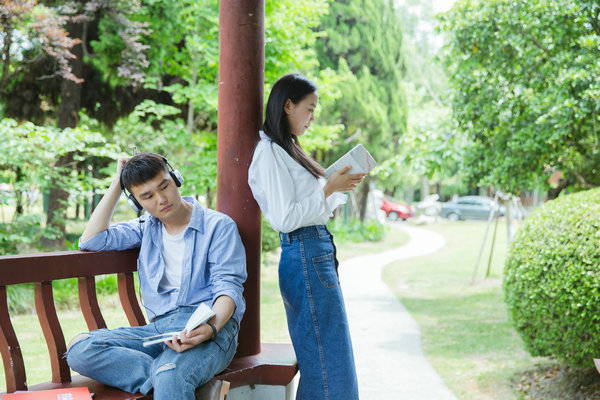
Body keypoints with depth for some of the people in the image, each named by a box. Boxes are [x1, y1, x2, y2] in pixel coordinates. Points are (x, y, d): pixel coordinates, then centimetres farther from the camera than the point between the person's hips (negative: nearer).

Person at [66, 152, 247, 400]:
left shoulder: (218, 226, 6)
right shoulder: (146, 229, 22)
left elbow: (228, 286, -4)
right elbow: (90, 241, 11)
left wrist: (211, 327, -25)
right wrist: (117, 183, 13)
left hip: (209, 324, -6)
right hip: (160, 327, 6)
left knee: (169, 375, -41)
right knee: (79, 348, -22)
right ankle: (175, 378, -31)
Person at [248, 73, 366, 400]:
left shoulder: (286, 149, 18)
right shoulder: (270, 153, -12)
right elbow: (285, 219, -18)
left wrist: (340, 187, 9)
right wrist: (329, 188, -14)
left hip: (317, 253, 10)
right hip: (305, 257, -10)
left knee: (318, 359, 12)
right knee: (327, 361, -7)